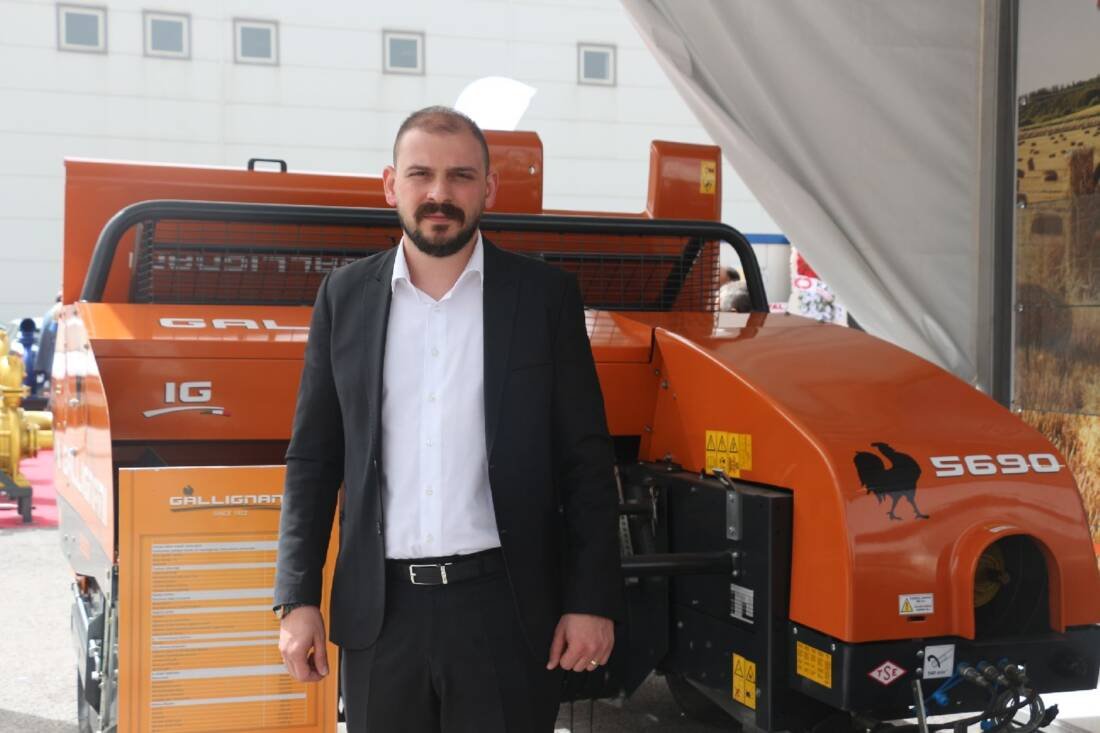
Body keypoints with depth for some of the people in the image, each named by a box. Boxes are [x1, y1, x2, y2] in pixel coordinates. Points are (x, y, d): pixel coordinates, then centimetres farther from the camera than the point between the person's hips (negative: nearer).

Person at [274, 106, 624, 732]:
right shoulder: (345, 296, 5)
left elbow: (587, 461, 0)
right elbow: (313, 459, 7)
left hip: (505, 607, -2)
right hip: (379, 610, 2)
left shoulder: (545, 295, 0)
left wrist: (592, 601, -5)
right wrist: (298, 599, 1)